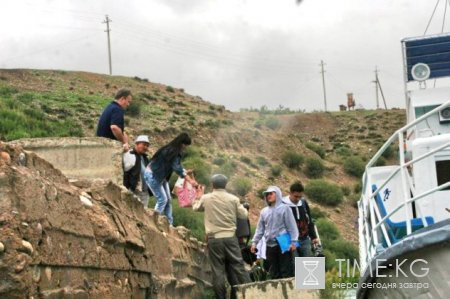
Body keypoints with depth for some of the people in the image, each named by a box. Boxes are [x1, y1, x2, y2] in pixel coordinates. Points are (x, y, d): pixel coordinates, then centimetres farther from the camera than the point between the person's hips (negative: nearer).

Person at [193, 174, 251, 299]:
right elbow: (244, 215, 8)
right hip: (230, 237, 0)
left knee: (218, 270, 2)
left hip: (214, 239, 0)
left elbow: (196, 208, 21)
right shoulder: (233, 199, 0)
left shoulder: (206, 198, 2)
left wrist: (199, 197, 39)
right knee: (238, 267, 3)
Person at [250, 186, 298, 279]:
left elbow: (291, 226, -4)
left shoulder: (284, 208, 0)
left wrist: (293, 241, -10)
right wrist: (254, 242, 8)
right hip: (270, 246, 5)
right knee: (273, 274, 8)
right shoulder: (264, 211, 14)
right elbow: (260, 229, 17)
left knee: (286, 272, -4)